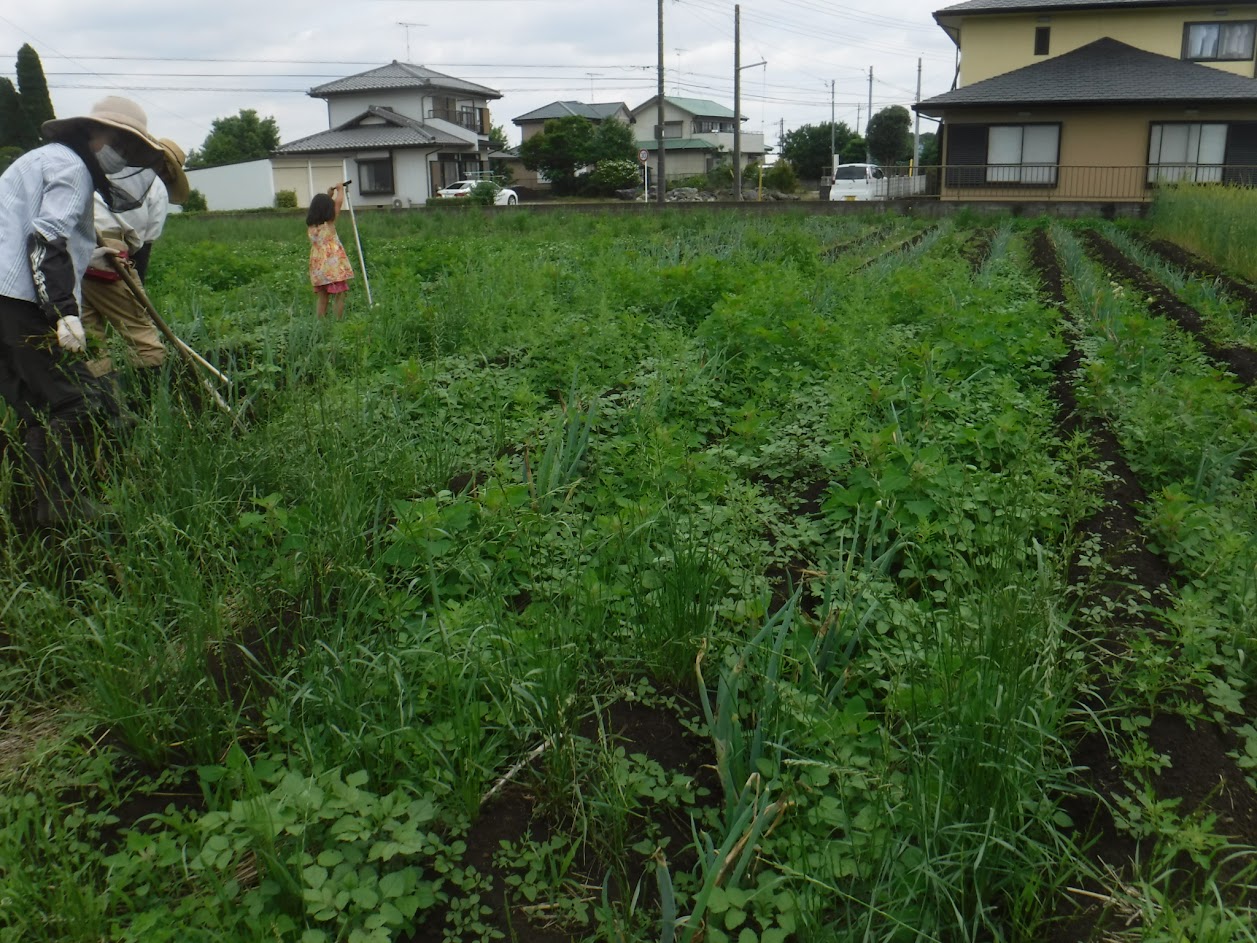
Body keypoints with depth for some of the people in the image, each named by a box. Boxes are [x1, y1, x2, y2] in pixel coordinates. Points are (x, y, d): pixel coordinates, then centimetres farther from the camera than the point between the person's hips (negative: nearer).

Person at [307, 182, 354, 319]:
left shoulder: (310, 226, 4)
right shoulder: (329, 223, -10)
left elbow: (319, 208, 24)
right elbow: (339, 202, 0)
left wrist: (328, 195, 27)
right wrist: (340, 189, 15)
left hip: (318, 268, 6)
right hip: (334, 265, -5)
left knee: (322, 297, 9)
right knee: (340, 295, 1)